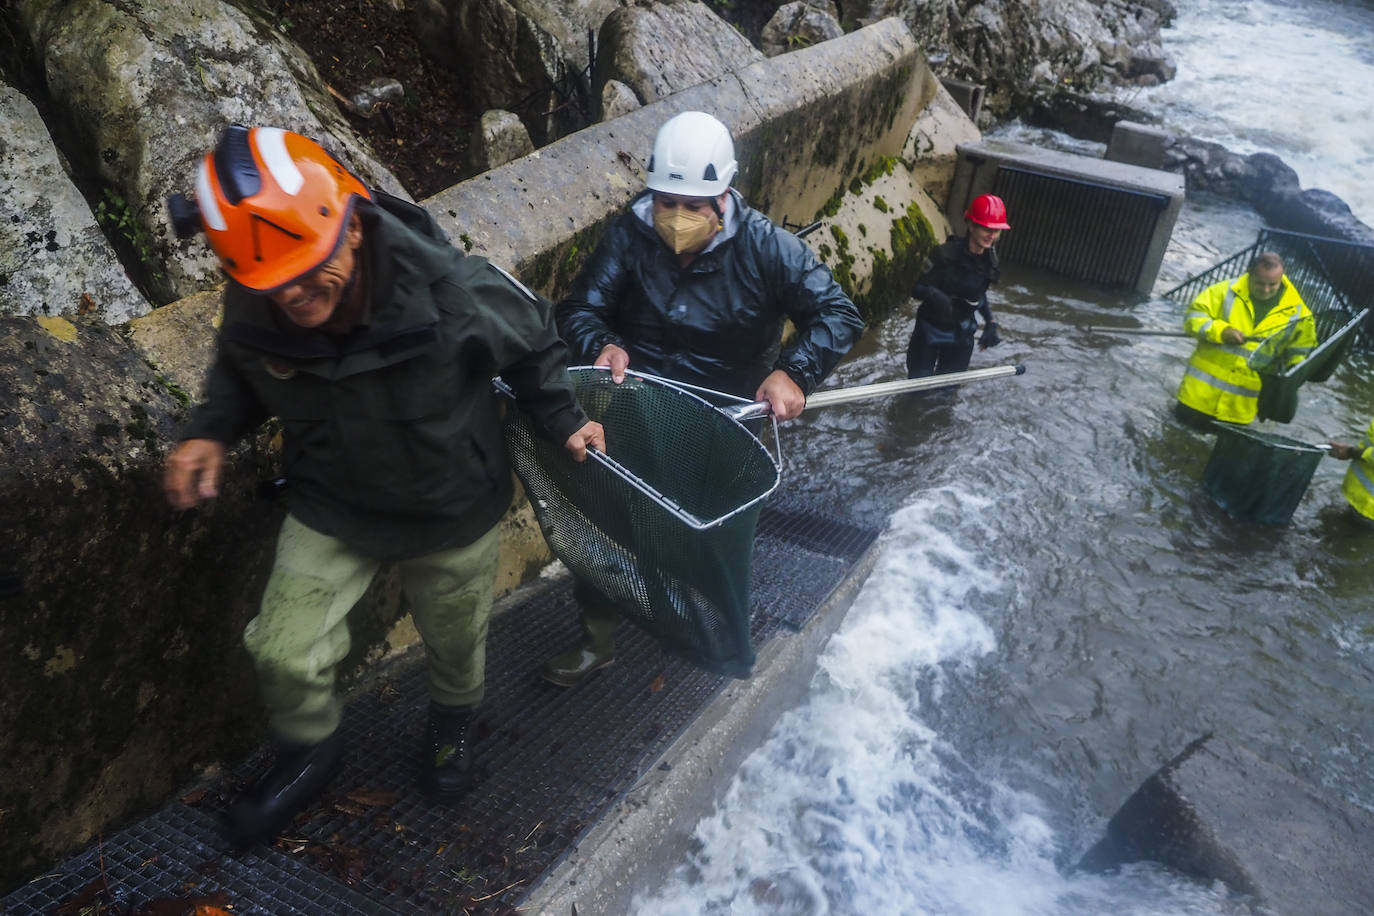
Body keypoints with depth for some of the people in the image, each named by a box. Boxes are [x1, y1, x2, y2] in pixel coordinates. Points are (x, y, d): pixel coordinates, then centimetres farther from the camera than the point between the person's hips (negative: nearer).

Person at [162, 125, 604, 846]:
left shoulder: (450, 291, -34)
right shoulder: (251, 310, -21)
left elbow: (532, 342, -12)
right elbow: (240, 368, 4)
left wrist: (564, 421, -10)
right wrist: (211, 430, -12)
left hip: (453, 510, -2)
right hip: (332, 508, 2)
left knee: (454, 639, 20)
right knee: (284, 650, 2)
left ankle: (450, 726, 57)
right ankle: (307, 753, 38)